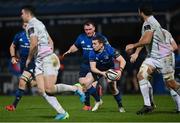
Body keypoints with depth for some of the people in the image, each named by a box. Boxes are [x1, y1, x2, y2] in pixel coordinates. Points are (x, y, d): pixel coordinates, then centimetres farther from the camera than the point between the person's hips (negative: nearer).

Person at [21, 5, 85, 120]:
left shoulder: (31, 25, -9)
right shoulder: (39, 23, 22)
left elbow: (34, 44, -19)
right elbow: (51, 41, 26)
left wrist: (29, 59, -5)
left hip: (47, 59, -10)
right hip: (39, 61, 10)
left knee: (49, 89, -16)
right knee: (42, 90, -3)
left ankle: (75, 89, -1)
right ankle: (62, 112, -7)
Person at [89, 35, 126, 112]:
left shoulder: (110, 50, -28)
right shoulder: (92, 53, -23)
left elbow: (122, 61, -26)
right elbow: (93, 68, -26)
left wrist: (120, 70, -44)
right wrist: (101, 73, -46)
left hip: (110, 69, -2)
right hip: (98, 70, 2)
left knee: (113, 88, -17)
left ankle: (120, 106, 4)